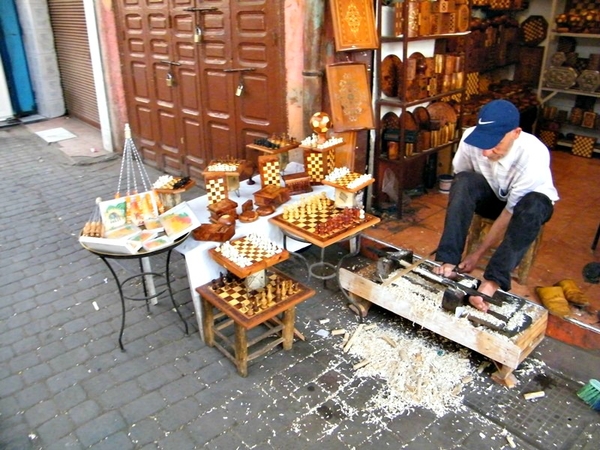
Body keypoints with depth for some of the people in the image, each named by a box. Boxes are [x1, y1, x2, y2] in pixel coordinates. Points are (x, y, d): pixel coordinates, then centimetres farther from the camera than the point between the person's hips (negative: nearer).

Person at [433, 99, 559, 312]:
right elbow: (459, 186, -14)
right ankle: (447, 261, -35)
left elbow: (510, 213, -30)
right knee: (463, 181, -31)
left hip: (529, 201, -2)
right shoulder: (471, 137, -27)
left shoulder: (533, 155, -35)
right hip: (493, 195, 2)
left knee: (532, 206, -39)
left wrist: (478, 253, -29)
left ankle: (493, 280, -42)